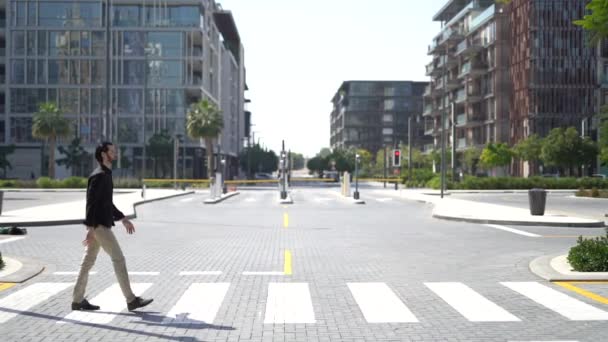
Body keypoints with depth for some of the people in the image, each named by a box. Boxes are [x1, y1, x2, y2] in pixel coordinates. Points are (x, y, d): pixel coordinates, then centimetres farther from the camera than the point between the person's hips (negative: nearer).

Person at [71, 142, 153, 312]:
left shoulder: (106, 175, 16)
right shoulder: (98, 175, -14)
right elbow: (91, 202, -20)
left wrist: (123, 218, 21)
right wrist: (91, 228, -24)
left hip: (101, 225, 10)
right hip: (99, 225, -10)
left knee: (88, 261, 12)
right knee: (118, 259, -7)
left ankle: (78, 300, 19)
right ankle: (131, 300, -2)